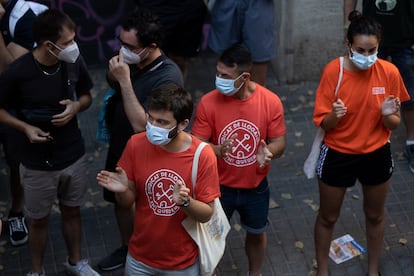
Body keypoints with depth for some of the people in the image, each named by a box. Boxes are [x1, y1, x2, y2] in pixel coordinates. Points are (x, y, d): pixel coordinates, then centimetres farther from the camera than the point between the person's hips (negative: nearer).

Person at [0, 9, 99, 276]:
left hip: (74, 156, 3)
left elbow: (86, 96, 5)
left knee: (72, 212, 22)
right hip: (38, 163, -3)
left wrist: (75, 107, -16)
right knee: (39, 220, 16)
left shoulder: (74, 62, -13)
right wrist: (25, 127, -22)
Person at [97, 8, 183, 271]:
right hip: (121, 145, 7)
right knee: (121, 200, 26)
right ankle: (128, 247, 51)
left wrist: (124, 80, -36)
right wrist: (114, 73, -14)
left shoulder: (168, 77, -32)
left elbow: (141, 125, -36)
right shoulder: (133, 61, -12)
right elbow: (114, 83, 10)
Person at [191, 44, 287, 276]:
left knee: (256, 233, 24)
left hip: (256, 187, 1)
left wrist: (268, 152, -33)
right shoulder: (208, 102, -20)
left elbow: (280, 142, -9)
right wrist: (218, 150, -37)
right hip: (219, 186, -1)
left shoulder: (271, 101, -18)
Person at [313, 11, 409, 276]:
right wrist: (334, 116, -36)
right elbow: (323, 123, -14)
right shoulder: (333, 71, -18)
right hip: (338, 155, -1)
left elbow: (395, 124, -6)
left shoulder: (389, 72, -14)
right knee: (328, 217, 16)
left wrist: (387, 115, -28)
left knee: (375, 215, 21)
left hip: (377, 155, 2)